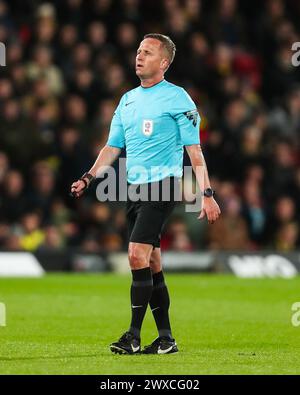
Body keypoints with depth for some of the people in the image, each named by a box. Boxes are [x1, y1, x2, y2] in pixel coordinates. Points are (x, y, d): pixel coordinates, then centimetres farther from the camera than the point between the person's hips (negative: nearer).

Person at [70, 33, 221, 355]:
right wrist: (88, 178, 6)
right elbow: (113, 147, 19)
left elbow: (194, 149, -6)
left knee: (138, 255, -18)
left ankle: (133, 336, -16)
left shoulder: (177, 98, -4)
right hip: (134, 188, 7)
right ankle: (165, 338, 12)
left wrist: (206, 193, -11)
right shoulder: (128, 100, 16)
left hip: (162, 184, -7)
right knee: (151, 265, 7)